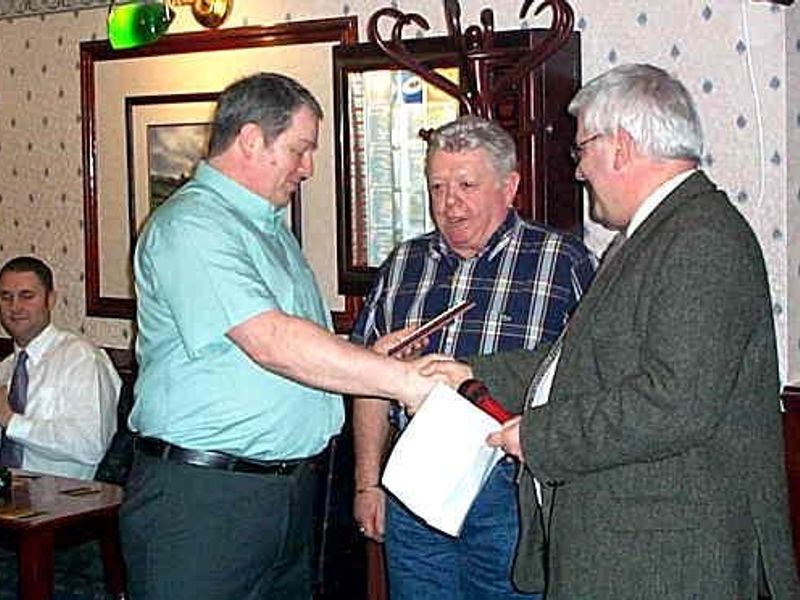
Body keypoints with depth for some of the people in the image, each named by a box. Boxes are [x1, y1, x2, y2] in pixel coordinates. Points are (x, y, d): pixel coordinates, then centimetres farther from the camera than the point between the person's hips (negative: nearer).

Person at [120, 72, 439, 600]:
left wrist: (371, 355, 5)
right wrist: (406, 381, -23)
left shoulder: (271, 229, 19)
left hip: (292, 490, 9)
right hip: (201, 493, -9)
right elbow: (272, 343, -24)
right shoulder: (191, 225, -13)